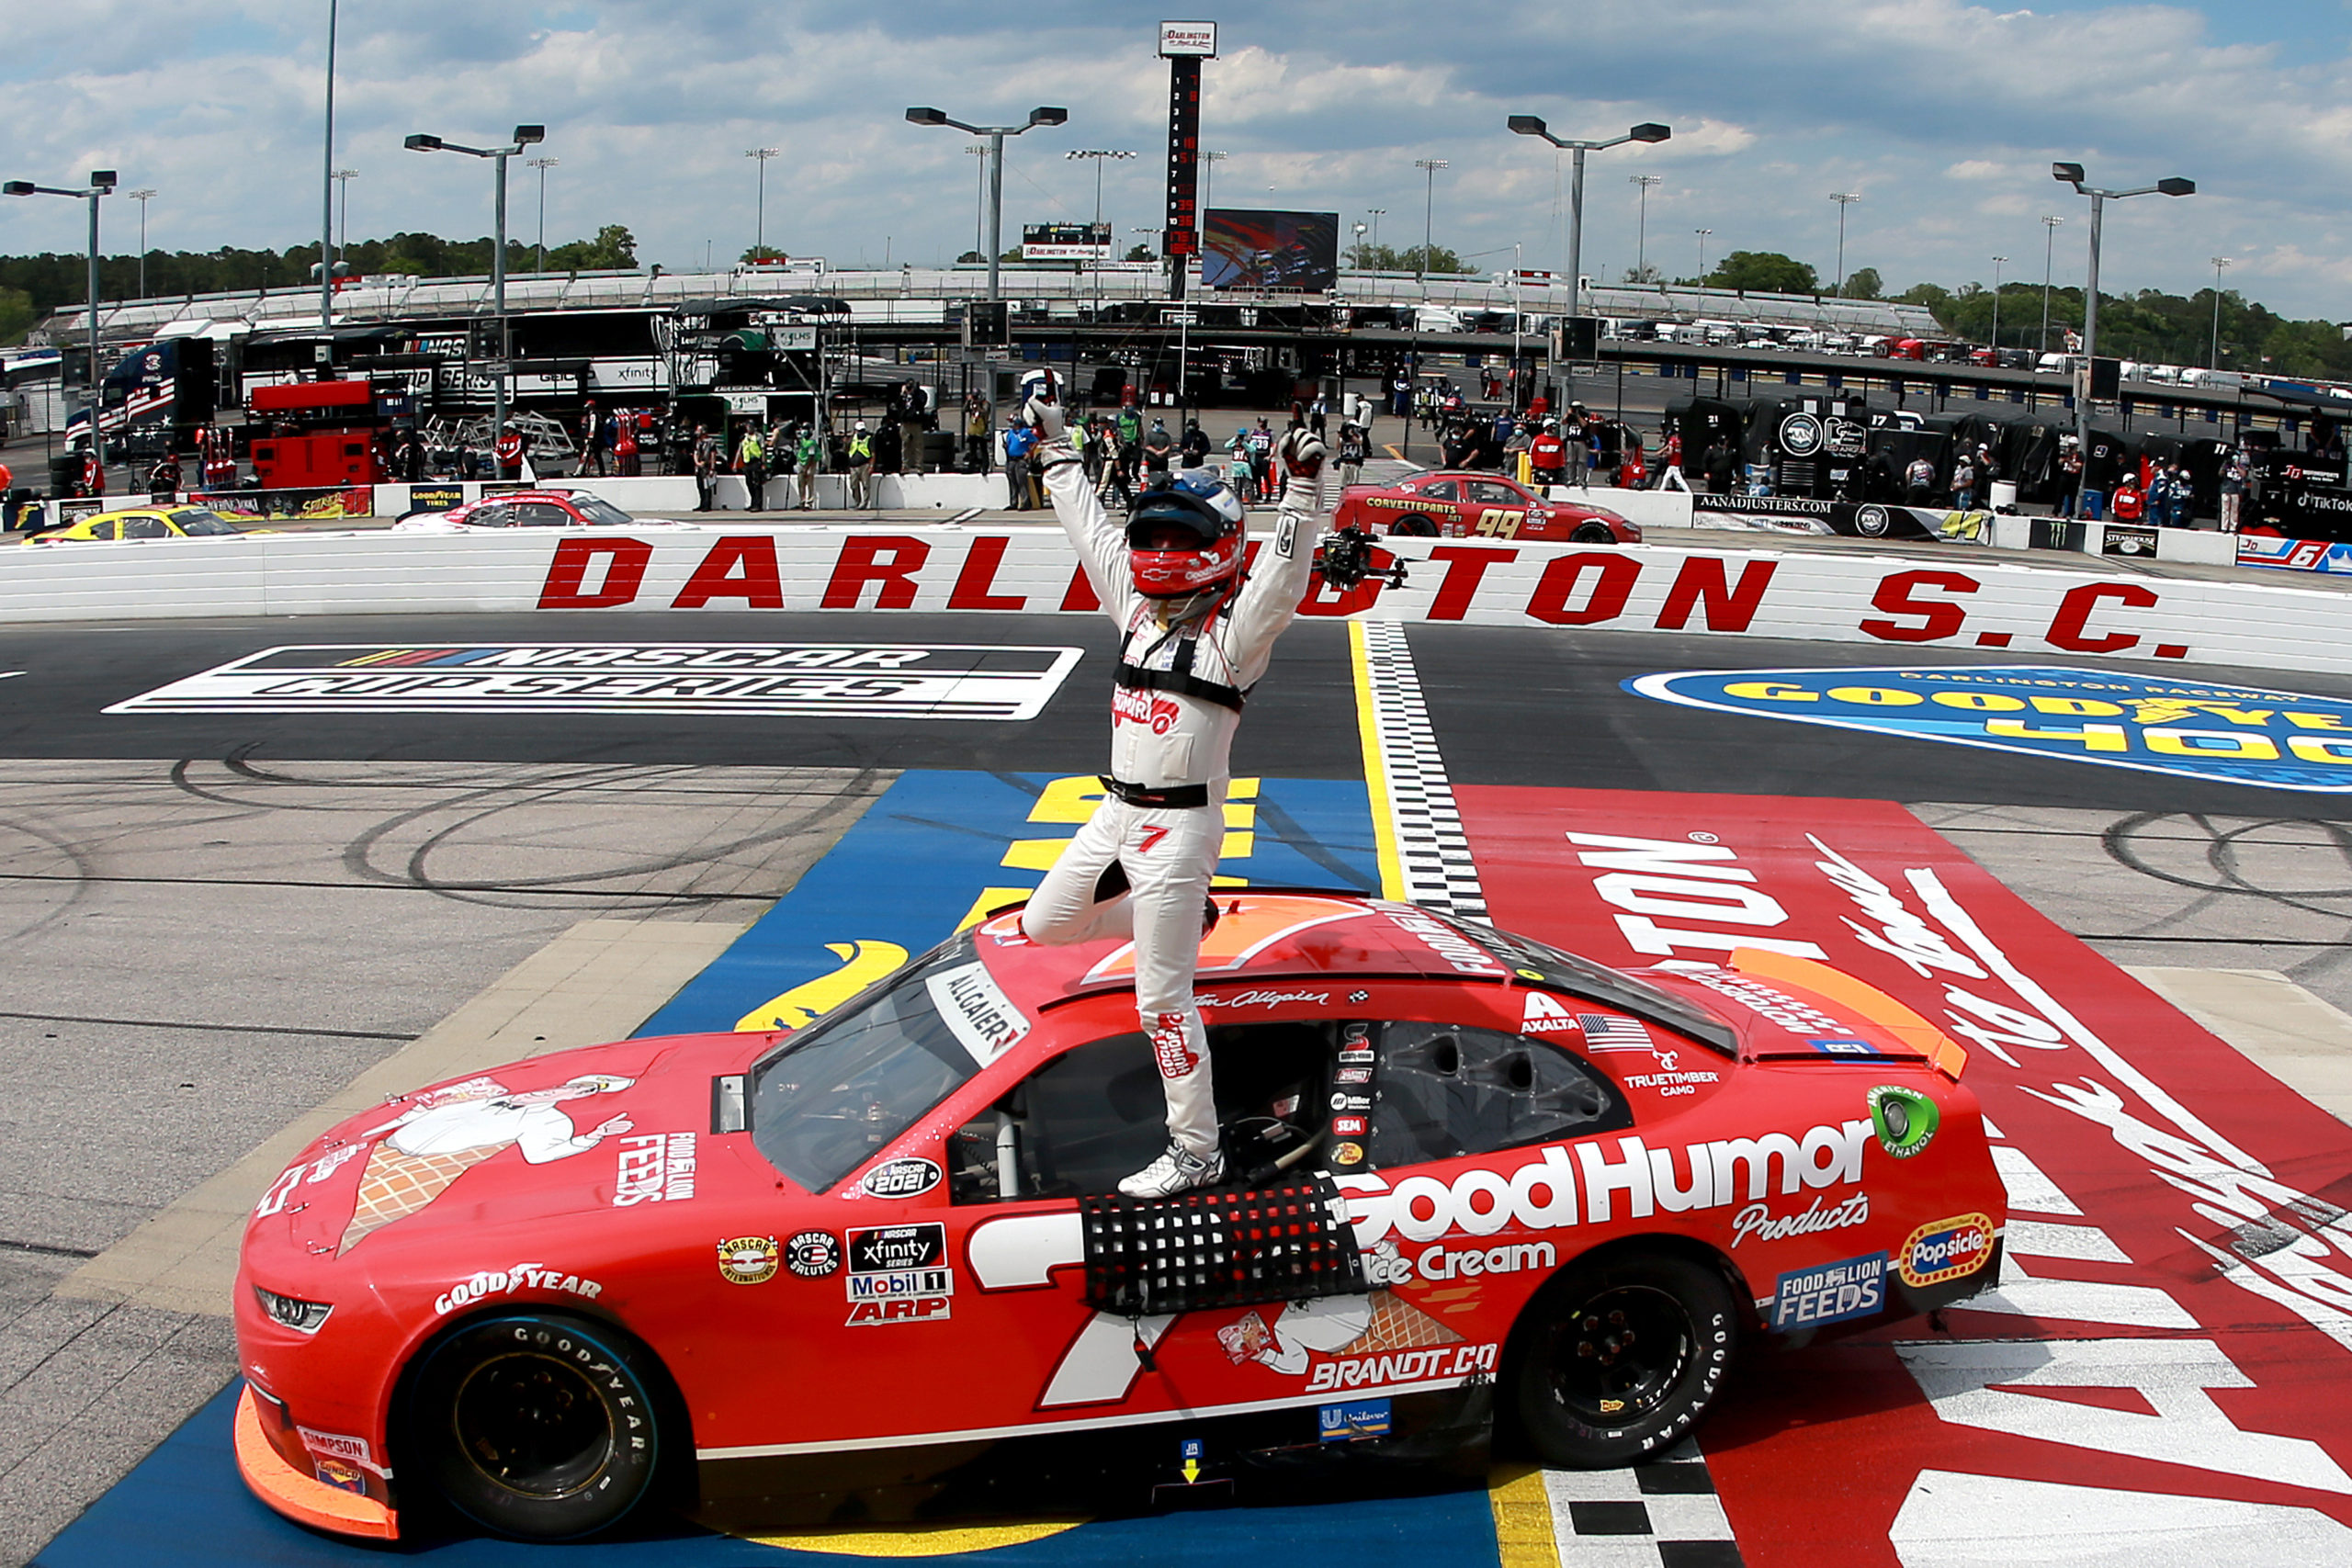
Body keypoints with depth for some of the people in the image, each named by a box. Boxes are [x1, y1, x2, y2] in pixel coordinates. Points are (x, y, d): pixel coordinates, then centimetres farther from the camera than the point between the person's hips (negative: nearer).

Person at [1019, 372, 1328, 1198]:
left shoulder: (1236, 627, -10)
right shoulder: (1140, 604, 9)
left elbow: (1284, 574, -27)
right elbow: (1089, 525, 18)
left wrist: (1300, 492, -40)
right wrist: (1054, 447, 21)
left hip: (1179, 825, -8)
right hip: (1116, 813, 8)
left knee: (1162, 1001, -6)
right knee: (1044, 923, 23)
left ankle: (1196, 1151, 6)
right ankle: (1183, 915, 38)